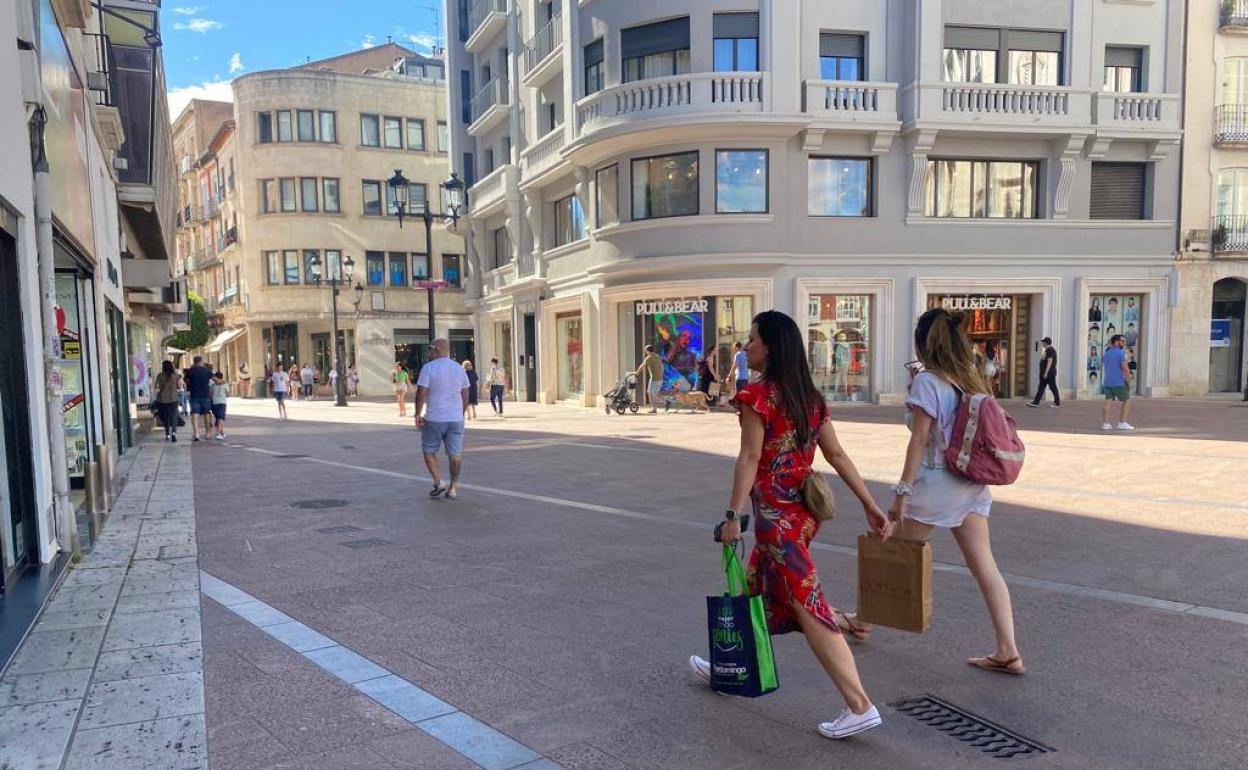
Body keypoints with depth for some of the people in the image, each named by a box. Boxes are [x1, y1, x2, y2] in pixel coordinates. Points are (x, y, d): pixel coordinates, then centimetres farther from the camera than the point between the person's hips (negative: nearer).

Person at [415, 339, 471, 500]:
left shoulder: (428, 368, -8)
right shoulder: (459, 369, 6)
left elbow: (421, 393, -13)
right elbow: (465, 396, 10)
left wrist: (417, 414, -3)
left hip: (433, 419, -4)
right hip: (456, 419, 4)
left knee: (429, 451, 13)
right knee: (455, 454, 8)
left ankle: (438, 483, 5)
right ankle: (453, 488, 12)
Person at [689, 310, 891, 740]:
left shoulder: (757, 396, -13)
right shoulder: (810, 397, 8)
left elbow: (750, 458, -17)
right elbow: (837, 455, 7)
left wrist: (733, 515, -15)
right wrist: (870, 505, 9)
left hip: (775, 513, -8)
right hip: (802, 509, 9)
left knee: (807, 606, -6)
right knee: (756, 591, 23)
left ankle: (860, 706, -5)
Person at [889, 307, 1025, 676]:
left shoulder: (927, 381, -13)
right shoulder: (971, 379, 7)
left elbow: (919, 440, -16)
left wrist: (902, 490, -14)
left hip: (935, 482, -6)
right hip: (971, 484, 7)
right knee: (985, 567, 6)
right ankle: (1008, 652, 7)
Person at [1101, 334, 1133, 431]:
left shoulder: (1106, 354, 14)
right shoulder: (1121, 353, -9)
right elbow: (1126, 369, -14)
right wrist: (1128, 382, -8)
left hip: (1107, 382, 6)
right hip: (1119, 382, -6)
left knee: (1108, 402, 3)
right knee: (1127, 401, 6)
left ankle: (1105, 423, -6)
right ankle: (1122, 423, 1)